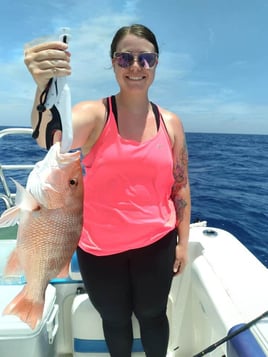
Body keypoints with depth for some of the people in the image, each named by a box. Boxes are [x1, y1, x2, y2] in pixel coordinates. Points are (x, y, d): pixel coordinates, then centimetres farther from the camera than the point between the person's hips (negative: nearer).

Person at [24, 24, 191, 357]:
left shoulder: (171, 123, -2)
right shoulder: (94, 114, -11)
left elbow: (180, 187, 3)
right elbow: (50, 139, -33)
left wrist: (183, 241, 4)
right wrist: (45, 88, -53)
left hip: (156, 244, 2)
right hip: (99, 248, -1)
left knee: (152, 316, 22)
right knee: (115, 319, 22)